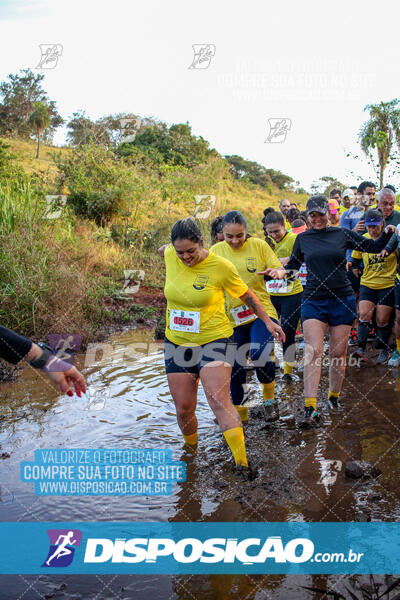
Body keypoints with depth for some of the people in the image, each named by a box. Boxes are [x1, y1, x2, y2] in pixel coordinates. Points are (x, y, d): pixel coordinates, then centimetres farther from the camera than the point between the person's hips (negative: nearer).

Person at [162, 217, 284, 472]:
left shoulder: (221, 266, -13)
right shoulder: (170, 256, -6)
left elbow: (246, 294, 2)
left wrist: (268, 321, 6)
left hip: (214, 340, -4)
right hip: (177, 343, 4)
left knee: (219, 401, -20)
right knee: (184, 409, 5)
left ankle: (242, 462, -18)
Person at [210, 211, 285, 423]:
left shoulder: (258, 245, -2)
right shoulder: (215, 251, 2)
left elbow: (280, 270, 2)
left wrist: (274, 272, -20)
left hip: (262, 312, -3)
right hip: (232, 317, 3)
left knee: (260, 354, -25)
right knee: (235, 367, 6)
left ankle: (269, 399, 3)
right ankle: (239, 412, 28)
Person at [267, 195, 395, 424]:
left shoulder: (343, 234, 5)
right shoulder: (302, 239, 8)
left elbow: (374, 246, 10)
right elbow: (293, 266, 17)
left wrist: (387, 234, -8)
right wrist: (276, 271, 1)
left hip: (342, 300, 0)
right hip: (313, 300, 0)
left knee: (338, 353, 6)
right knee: (314, 352, -12)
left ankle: (334, 395, 28)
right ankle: (311, 406, -14)